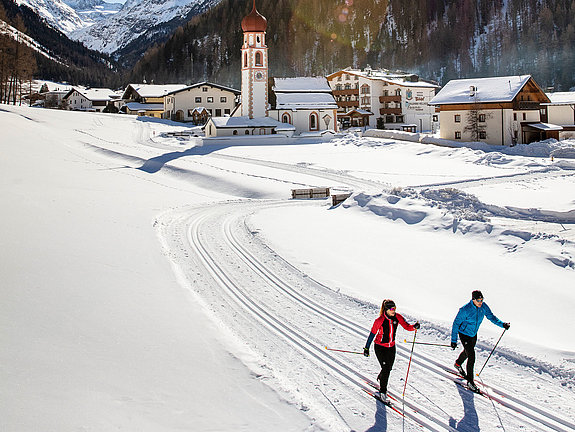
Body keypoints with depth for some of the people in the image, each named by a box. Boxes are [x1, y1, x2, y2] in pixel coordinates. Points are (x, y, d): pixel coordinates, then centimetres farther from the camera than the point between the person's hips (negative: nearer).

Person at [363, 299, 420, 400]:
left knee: (389, 368, 15)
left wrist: (414, 327, -34)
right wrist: (366, 348, -11)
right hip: (380, 347, -5)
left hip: (391, 347, 5)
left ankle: (380, 379, 48)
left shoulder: (397, 317, -10)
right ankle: (383, 392, 5)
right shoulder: (380, 320, -23)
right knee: (385, 369, -11)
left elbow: (407, 327, -11)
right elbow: (372, 334, -15)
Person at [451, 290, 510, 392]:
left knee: (467, 351, 29)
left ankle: (458, 364, 59)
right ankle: (470, 381, 1)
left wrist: (502, 324, -21)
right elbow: (456, 324, -23)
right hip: (464, 335, -7)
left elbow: (491, 317, -4)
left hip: (474, 334, 7)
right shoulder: (465, 310, -31)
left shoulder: (483, 306, -16)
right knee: (471, 357, -13)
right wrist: (454, 340, -23)